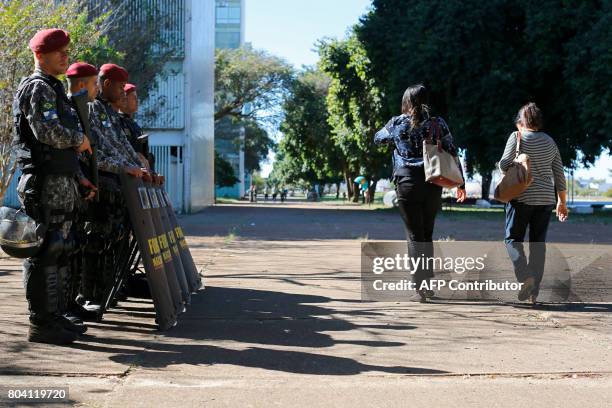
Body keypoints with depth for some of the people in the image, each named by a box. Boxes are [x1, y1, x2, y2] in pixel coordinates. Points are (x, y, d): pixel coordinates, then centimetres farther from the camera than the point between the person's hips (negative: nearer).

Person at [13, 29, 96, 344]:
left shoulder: (53, 89, 22)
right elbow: (47, 131, -26)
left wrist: (78, 177, 20)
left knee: (60, 251, 13)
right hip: (45, 184, -10)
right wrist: (79, 139, -10)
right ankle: (40, 324, -5)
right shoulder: (38, 88, -9)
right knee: (44, 253, -8)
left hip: (61, 182, 10)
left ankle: (53, 316, 20)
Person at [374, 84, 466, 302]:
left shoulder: (397, 123, 0)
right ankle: (428, 282, 19)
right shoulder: (437, 123, 2)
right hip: (433, 184, 2)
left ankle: (421, 284, -8)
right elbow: (452, 153, 1)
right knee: (427, 234, 15)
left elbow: (378, 139, 18)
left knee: (415, 235, 1)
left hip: (407, 183, -2)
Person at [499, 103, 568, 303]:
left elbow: (504, 165, -10)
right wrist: (562, 201, 18)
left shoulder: (517, 137, -4)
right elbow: (559, 173, 11)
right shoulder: (550, 142, 10)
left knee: (513, 238, 6)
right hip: (545, 199, 4)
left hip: (521, 197, -4)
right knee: (538, 242, 8)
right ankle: (534, 291, 7)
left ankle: (525, 277, -16)